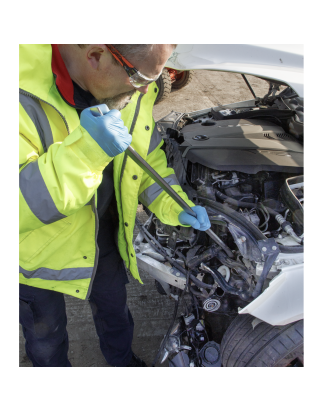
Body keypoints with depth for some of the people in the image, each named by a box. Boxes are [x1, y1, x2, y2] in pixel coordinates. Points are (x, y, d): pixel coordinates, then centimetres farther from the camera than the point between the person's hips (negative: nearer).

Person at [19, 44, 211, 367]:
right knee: (45, 332, 24)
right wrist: (84, 151, -49)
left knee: (113, 307, 30)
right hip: (37, 253, -4)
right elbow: (27, 202, -39)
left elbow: (149, 154, 1)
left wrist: (173, 206, -12)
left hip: (102, 232, 5)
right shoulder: (26, 90, -37)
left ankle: (123, 360, 63)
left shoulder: (132, 89, -14)